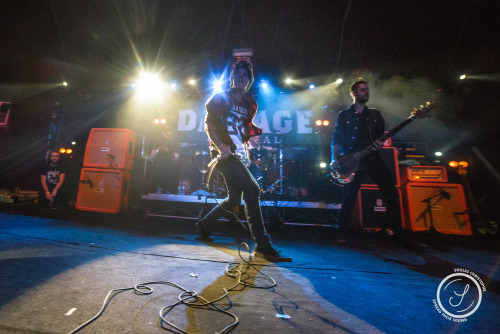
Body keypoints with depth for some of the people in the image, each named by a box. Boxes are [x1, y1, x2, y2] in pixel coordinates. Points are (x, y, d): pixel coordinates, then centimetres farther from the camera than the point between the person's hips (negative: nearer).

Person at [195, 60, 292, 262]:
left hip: (238, 155, 7)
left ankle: (204, 224, 32)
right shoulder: (220, 98, 3)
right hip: (223, 153, -7)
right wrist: (219, 144, -19)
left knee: (234, 200, 9)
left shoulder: (249, 105, 19)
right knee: (252, 189, -21)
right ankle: (262, 246, -16)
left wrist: (260, 129, 0)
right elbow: (208, 124, -3)